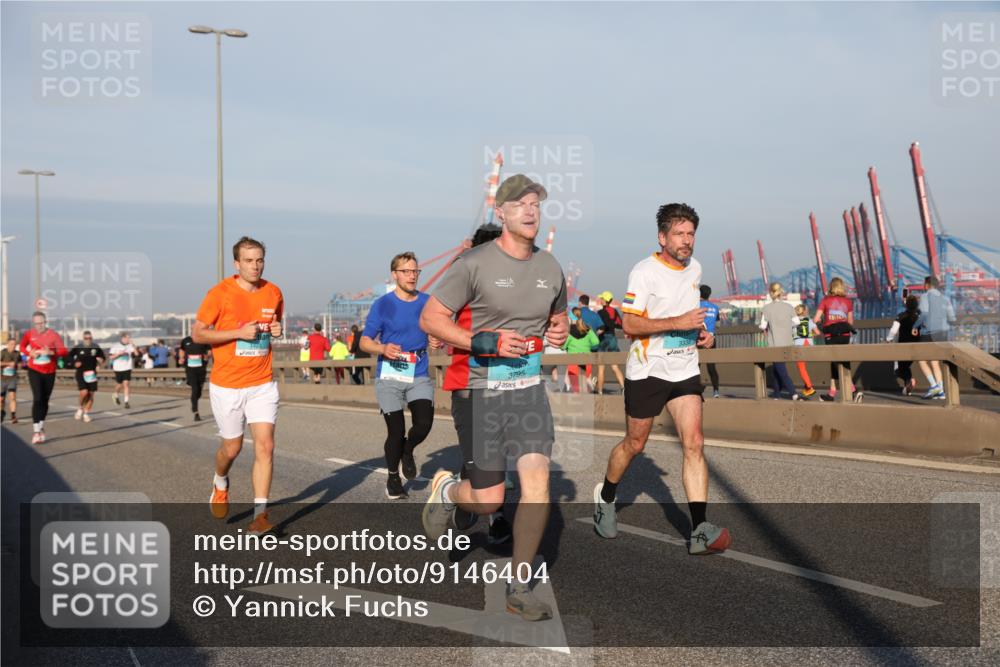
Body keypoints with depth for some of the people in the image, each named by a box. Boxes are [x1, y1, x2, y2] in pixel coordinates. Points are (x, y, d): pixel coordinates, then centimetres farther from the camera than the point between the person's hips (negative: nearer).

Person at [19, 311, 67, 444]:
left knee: (45, 400, 11)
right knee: (37, 399, -14)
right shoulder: (29, 334, -4)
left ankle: (41, 427, 31)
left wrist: (50, 352, -32)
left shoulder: (53, 335, -9)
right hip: (34, 371, -1)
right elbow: (22, 346, 14)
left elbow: (63, 350, -14)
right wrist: (30, 352, -8)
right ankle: (36, 431, -13)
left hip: (49, 372, 1)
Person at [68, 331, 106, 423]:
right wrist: (74, 363, -9)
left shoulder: (96, 348, 1)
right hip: (81, 373, -2)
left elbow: (103, 357, 12)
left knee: (91, 394, 3)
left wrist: (101, 361, -10)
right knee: (84, 392, -17)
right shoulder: (78, 348, -4)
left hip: (92, 374, 2)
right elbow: (69, 356, 8)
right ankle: (80, 408, 12)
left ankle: (86, 413, 20)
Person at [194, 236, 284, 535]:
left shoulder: (273, 293, 3)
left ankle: (260, 513, -3)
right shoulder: (220, 293, -9)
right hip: (226, 386, -2)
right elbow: (197, 333, -7)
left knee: (265, 445, -9)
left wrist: (276, 330, -3)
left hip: (262, 384, 2)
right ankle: (220, 484, 43)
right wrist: (238, 332, -18)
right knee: (232, 447, 9)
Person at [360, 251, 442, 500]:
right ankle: (393, 478, 26)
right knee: (396, 432, 1)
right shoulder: (383, 305, -4)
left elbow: (438, 334, 16)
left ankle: (407, 451, 23)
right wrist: (383, 349, -21)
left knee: (424, 424, -13)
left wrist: (438, 341, -8)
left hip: (420, 376, 2)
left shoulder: (428, 302, 4)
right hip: (389, 376, -2)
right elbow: (364, 341, -1)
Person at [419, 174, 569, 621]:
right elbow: (430, 319, -9)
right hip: (478, 388, -4)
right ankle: (447, 490, 37)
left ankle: (519, 588, 5)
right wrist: (487, 342, -20)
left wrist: (560, 330, 3)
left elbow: (559, 315, 27)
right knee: (488, 500, -1)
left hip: (529, 387, 5)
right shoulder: (475, 263, -9)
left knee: (537, 478, -10)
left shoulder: (550, 267, 9)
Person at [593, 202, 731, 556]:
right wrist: (677, 322, -26)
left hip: (685, 370, 5)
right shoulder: (644, 272, -13)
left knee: (694, 444, -9)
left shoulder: (694, 267, 8)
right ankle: (605, 497, 37)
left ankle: (700, 531, -11)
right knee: (634, 444, 9)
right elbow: (629, 323, -19)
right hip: (646, 370, -5)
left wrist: (700, 332, 6)